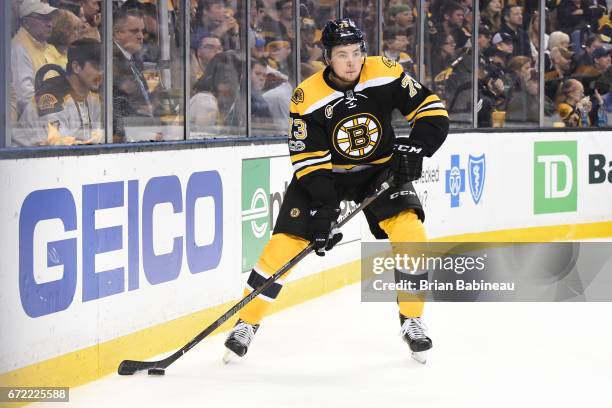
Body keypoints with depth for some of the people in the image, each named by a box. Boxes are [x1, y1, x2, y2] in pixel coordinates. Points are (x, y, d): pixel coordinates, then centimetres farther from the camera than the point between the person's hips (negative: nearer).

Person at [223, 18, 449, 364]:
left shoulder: (386, 74, -17)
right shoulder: (308, 97, -20)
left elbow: (432, 112, -10)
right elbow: (308, 160, -19)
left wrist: (414, 148, -25)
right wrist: (323, 207, -29)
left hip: (380, 170, 1)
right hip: (326, 174, -1)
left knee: (410, 232, -21)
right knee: (286, 242, -11)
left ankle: (412, 321, -3)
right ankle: (247, 323, 5)